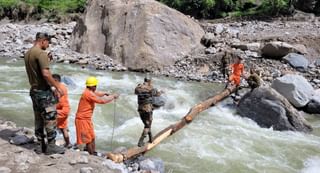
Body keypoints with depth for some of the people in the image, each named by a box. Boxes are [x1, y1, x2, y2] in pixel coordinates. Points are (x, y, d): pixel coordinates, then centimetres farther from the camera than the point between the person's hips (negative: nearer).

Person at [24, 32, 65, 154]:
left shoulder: (27, 54, 11)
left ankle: (42, 146, 20)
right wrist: (57, 87, -16)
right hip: (44, 91, -9)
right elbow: (46, 74, -25)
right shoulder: (41, 53, -17)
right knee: (50, 119, 0)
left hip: (34, 90, 9)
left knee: (39, 119, 13)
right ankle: (51, 146, 6)